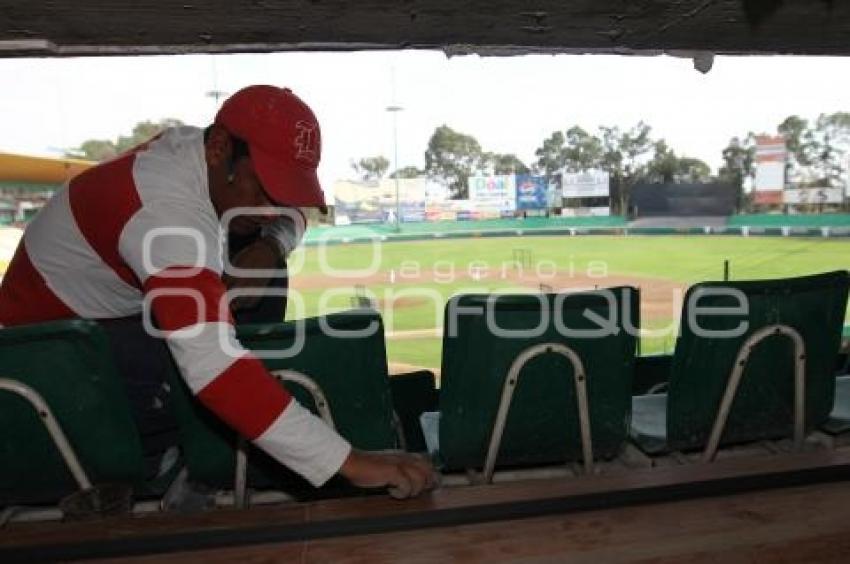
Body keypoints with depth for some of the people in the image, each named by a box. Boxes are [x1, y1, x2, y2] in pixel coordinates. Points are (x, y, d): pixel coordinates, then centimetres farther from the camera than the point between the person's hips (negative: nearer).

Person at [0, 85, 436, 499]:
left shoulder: (196, 149, -11)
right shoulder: (168, 212, -37)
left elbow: (289, 211, 4)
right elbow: (217, 372, -47)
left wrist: (268, 249, -20)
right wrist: (349, 462, -47)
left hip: (113, 304, 8)